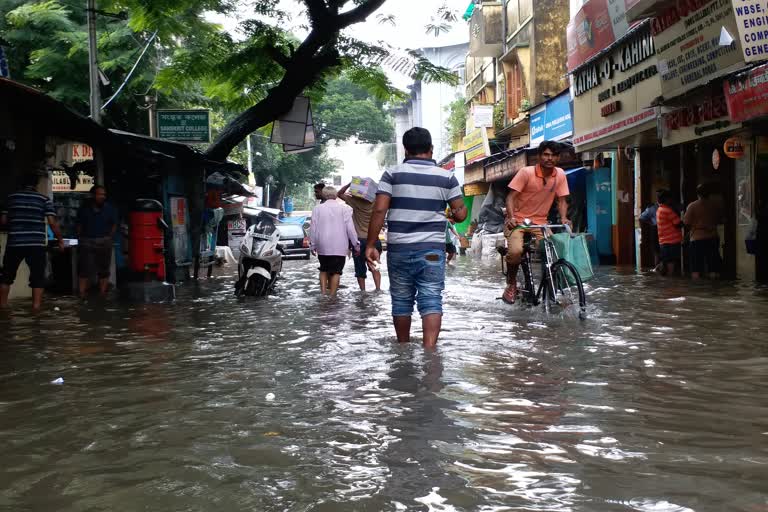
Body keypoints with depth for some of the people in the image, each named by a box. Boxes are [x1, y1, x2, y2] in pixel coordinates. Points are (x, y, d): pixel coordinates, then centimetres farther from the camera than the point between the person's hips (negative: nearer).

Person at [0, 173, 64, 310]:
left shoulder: (11, 198, 8)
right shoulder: (44, 199, 2)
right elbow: (52, 222, -5)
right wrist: (60, 240, 5)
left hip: (14, 243, 2)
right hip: (37, 244, -2)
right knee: (37, 276, 5)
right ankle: (36, 306, 0)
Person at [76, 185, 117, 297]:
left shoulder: (109, 208, 3)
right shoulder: (84, 208, 4)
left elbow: (114, 225, 9)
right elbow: (79, 225, 12)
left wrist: (109, 237, 0)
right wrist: (80, 239, 6)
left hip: (104, 242, 1)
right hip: (87, 242, 0)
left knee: (103, 269, 4)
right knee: (85, 269, -5)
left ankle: (102, 293, 11)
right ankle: (82, 294, -4)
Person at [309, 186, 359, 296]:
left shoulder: (317, 208, 3)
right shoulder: (344, 208, -2)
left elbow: (313, 228, 2)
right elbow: (350, 228, -4)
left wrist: (312, 245, 10)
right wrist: (356, 245, 3)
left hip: (323, 247, 2)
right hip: (339, 247, -2)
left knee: (323, 270, 17)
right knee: (336, 272, 3)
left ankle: (323, 292, 7)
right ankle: (332, 295, -2)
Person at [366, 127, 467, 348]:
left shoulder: (392, 174, 0)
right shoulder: (447, 177, 3)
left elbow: (379, 210, -8)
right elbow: (460, 214, 2)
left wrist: (370, 245, -6)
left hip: (398, 248, 1)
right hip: (432, 249, -1)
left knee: (401, 301, 13)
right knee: (431, 301, -2)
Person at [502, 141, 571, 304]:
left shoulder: (560, 175, -2)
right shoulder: (526, 172, -13)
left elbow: (562, 200, 3)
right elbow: (511, 196, -15)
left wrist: (563, 218, -15)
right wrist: (511, 217, -30)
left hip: (540, 222, 4)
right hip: (518, 220, -4)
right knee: (515, 251, -29)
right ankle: (511, 284, -1)